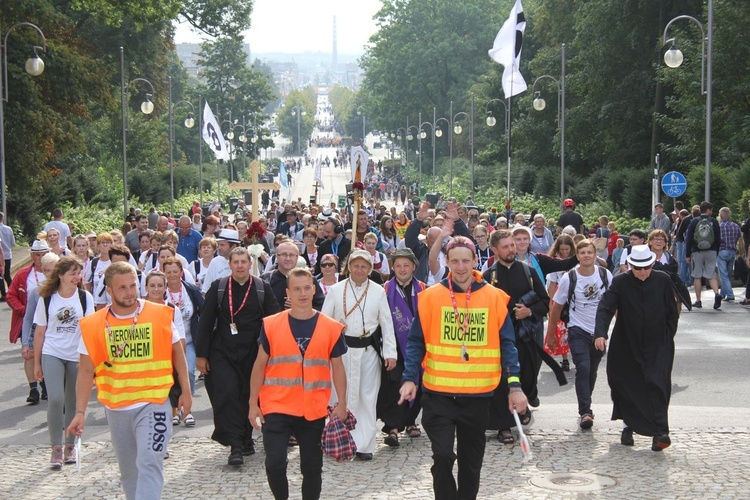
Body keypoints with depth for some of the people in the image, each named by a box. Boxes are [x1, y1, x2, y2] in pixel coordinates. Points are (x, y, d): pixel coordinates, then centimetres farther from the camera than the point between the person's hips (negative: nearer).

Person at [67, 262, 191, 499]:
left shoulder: (160, 315, -5)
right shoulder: (94, 325, -3)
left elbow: (177, 354, 6)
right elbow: (86, 371, 0)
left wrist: (185, 391, 5)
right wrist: (80, 412, -5)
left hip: (153, 402, -3)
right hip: (116, 408, 3)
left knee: (149, 464, -15)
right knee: (128, 470, 16)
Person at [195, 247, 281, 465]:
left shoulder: (263, 288, 3)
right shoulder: (218, 287, 3)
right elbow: (205, 322, 4)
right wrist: (201, 354, 1)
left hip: (252, 353, 1)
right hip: (222, 352, -1)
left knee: (249, 397, 6)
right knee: (227, 393, -15)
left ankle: (245, 440, 24)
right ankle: (236, 444, -15)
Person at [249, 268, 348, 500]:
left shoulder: (331, 328, 0)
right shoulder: (271, 325, -1)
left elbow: (337, 367, 7)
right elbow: (260, 365, 5)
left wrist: (342, 403, 0)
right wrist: (253, 404, 2)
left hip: (314, 411, 1)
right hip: (277, 408, -1)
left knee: (312, 467, 9)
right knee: (274, 463, -9)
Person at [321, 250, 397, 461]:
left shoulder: (378, 291, 5)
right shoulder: (336, 290, 3)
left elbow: (387, 323, 6)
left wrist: (390, 352, 0)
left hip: (368, 350, 0)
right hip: (342, 349, 0)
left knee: (368, 398, 2)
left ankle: (364, 445, 8)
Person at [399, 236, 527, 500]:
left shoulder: (494, 297, 0)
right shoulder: (431, 297, -2)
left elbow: (507, 344, 1)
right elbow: (416, 343, 1)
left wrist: (515, 386, -8)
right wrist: (410, 379, -11)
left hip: (478, 394, 2)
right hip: (439, 393, -1)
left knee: (471, 461, 11)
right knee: (443, 455, -11)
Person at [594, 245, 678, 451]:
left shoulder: (663, 280, -1)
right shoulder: (620, 282, -4)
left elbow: (672, 312, 8)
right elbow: (605, 308, -14)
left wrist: (668, 338, 4)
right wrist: (600, 333, -28)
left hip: (657, 345, -1)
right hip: (627, 345, 1)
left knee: (657, 385, -12)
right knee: (626, 386, 7)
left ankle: (660, 433, -15)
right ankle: (628, 426, 25)